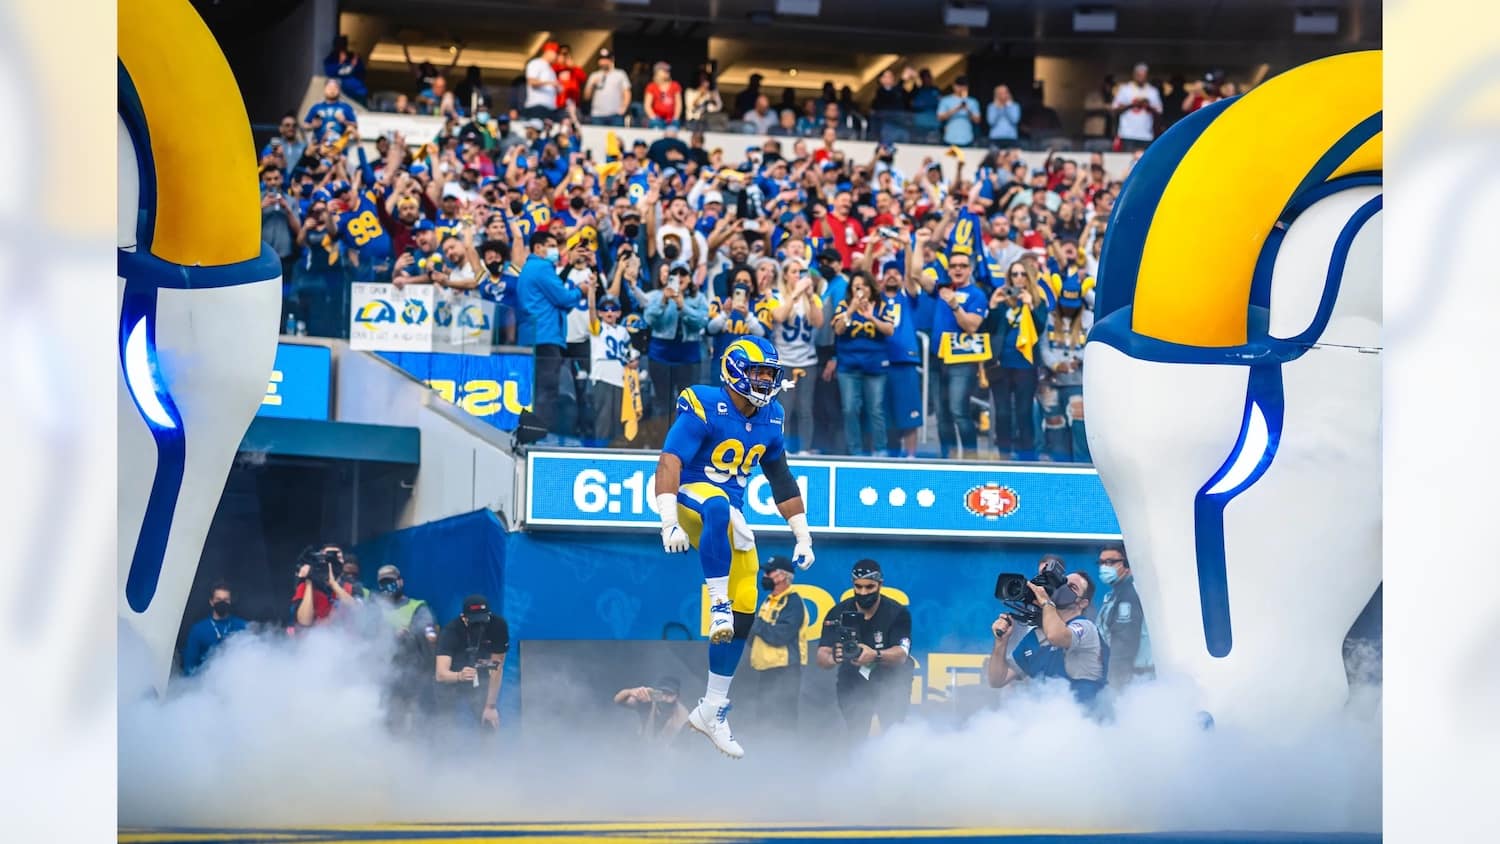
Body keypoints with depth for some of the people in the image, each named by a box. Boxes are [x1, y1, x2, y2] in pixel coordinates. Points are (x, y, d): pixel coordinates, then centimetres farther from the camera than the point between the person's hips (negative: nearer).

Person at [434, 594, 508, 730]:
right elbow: (440, 674, -35)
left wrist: (490, 706, -17)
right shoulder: (450, 631, -25)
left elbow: (496, 669, -15)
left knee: (492, 724, -6)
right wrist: (459, 676, -57)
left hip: (479, 682, 3)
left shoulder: (498, 626, -20)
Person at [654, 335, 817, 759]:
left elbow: (781, 479, 18)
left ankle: (712, 710, 10)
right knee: (718, 504, -43)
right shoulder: (704, 407, -15)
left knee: (743, 612, 0)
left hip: (730, 518, 7)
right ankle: (718, 604, -39)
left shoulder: (769, 419, 7)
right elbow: (669, 463, -25)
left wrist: (802, 536, 16)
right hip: (691, 500, -7)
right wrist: (670, 523, -37)